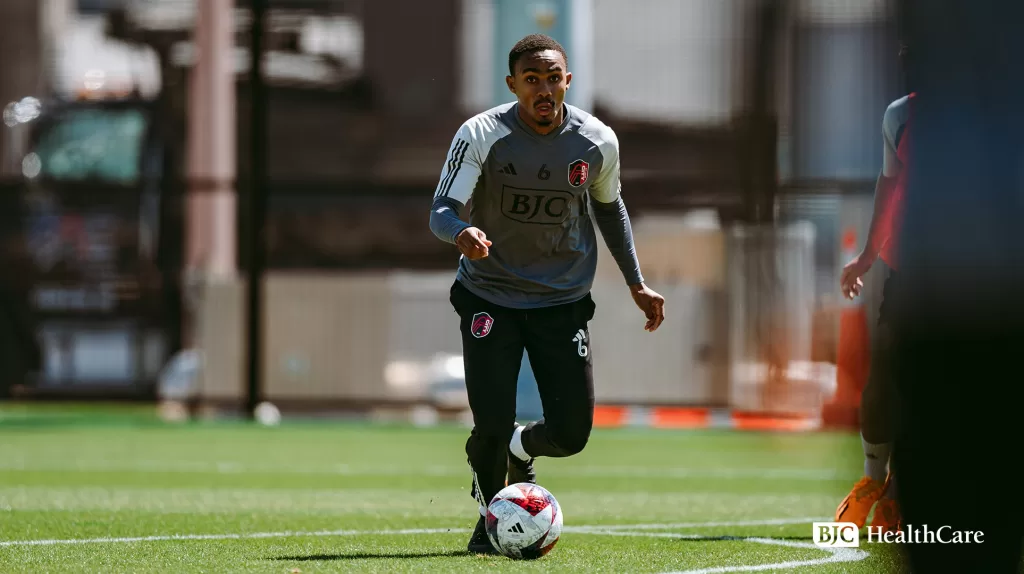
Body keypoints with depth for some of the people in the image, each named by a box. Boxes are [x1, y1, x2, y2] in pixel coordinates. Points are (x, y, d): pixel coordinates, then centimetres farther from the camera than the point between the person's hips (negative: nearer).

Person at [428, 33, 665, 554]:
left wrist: (636, 283, 11)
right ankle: (490, 511, 20)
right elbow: (442, 211, -18)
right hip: (490, 298, -2)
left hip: (563, 301, 2)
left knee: (571, 433, -5)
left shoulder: (598, 142, -7)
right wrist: (461, 233, -42)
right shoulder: (481, 135, -16)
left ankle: (520, 450, 33)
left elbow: (609, 207, 12)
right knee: (491, 425, -13)